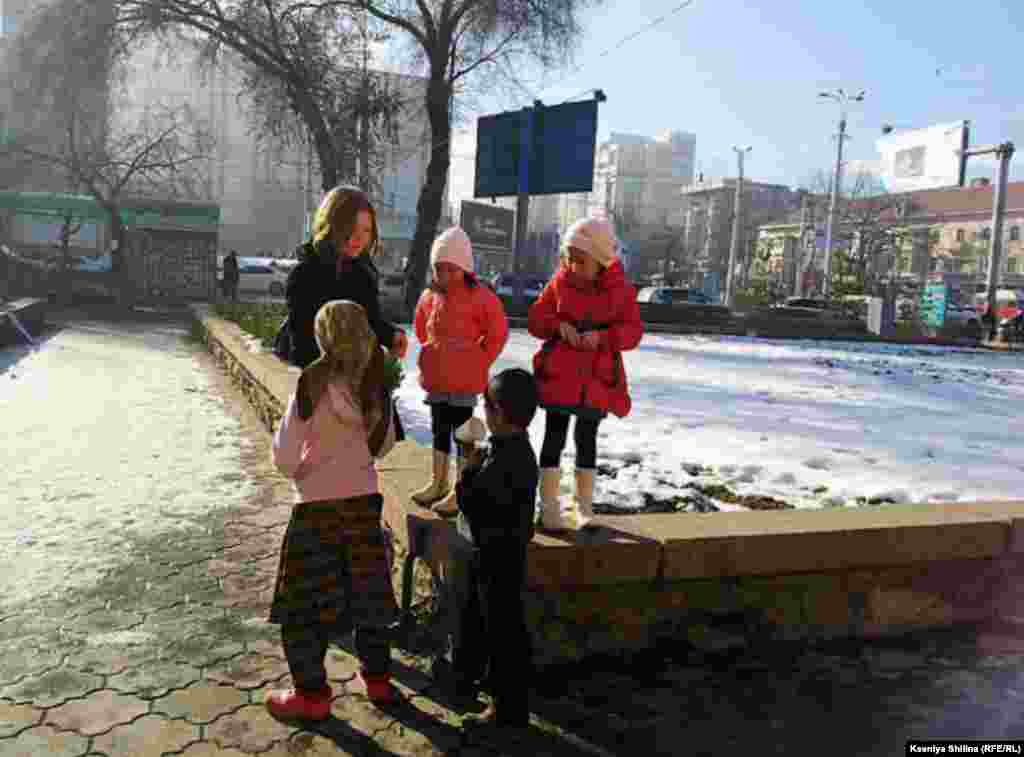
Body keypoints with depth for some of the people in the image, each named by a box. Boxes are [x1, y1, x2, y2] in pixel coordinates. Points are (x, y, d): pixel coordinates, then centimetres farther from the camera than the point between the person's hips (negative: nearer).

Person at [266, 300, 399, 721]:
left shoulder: (313, 381, -15)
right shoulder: (374, 382, -3)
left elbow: (286, 458, -12)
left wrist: (296, 472, 8)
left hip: (318, 505, -4)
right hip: (365, 500, 4)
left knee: (304, 599, 11)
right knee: (367, 589, 18)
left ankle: (312, 695, 19)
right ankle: (378, 678, 31)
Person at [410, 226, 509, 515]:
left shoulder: (480, 296, -12)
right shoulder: (430, 296, 5)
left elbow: (497, 333, -8)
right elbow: (422, 328, 22)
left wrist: (478, 361, -5)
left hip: (465, 379, -6)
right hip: (436, 377, 6)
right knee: (439, 430, 16)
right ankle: (438, 483, 30)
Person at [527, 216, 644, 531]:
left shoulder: (621, 288, -3)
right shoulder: (560, 282, -1)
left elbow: (633, 330, -4)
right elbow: (535, 319, 2)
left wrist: (602, 336, -21)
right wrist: (559, 326, -18)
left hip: (597, 377, 1)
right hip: (558, 373, -1)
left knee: (587, 438, 13)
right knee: (555, 436, 1)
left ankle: (583, 505, 26)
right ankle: (549, 506, 9)